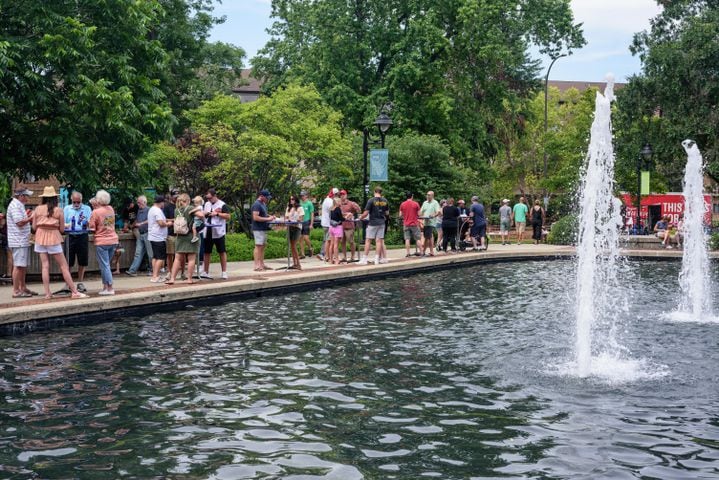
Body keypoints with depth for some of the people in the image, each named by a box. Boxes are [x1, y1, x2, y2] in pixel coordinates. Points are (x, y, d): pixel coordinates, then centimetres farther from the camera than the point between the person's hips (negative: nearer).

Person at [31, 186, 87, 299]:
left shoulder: (38, 209, 1)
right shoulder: (58, 211, -4)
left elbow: (34, 227, 3)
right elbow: (62, 229, -3)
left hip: (40, 238, 3)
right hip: (53, 239, -3)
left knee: (45, 266, 5)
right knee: (64, 266, -1)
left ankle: (47, 293, 1)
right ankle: (75, 292, -2)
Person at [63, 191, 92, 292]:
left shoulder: (87, 209, 8)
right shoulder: (66, 209, 9)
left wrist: (86, 221, -23)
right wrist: (67, 225, -21)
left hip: (83, 237, 1)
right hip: (70, 237, -1)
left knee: (82, 261, 6)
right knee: (69, 262, 0)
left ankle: (80, 283, 19)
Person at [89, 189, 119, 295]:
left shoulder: (96, 212, -13)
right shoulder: (111, 209, 3)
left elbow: (92, 229, -11)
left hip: (102, 242, -6)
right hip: (113, 240, 6)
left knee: (104, 266, -1)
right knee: (105, 265, 16)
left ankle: (110, 288, -2)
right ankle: (105, 286, 15)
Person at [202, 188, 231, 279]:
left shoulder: (222, 205, -6)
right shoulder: (207, 204, 14)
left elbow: (228, 216, -13)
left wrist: (217, 214, -17)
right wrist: (205, 213, -2)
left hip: (218, 232, -6)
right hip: (208, 232, 6)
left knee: (222, 252, -1)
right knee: (207, 252, 10)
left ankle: (224, 272, 3)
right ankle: (205, 272, 17)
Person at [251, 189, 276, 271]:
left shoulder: (263, 204, 16)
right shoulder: (257, 204, -14)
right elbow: (255, 217, -22)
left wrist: (270, 216, 10)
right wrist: (267, 219, -19)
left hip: (263, 229, 10)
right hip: (258, 229, -10)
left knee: (263, 246, 11)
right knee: (258, 246, -9)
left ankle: (262, 264, 16)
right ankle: (257, 266, -9)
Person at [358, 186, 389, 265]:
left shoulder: (371, 201, -9)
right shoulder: (385, 201, 4)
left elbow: (366, 213, -12)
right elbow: (387, 213, 12)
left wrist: (361, 217, 6)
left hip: (373, 223, -4)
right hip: (381, 223, 4)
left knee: (368, 241, 0)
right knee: (379, 241, 5)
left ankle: (364, 259, -2)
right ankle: (377, 259, 4)